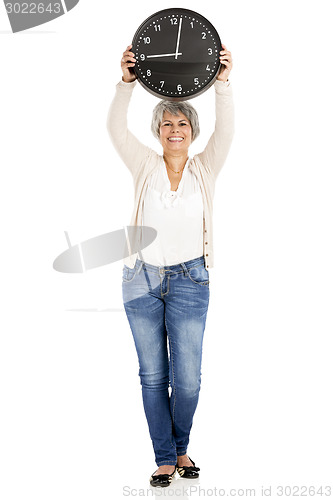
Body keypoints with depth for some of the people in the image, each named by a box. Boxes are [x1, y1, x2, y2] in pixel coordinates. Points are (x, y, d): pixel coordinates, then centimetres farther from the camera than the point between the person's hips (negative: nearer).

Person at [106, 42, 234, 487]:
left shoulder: (205, 170, 3)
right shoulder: (145, 166, 3)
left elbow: (225, 132, -13)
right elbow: (116, 129, -12)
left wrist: (223, 84, -28)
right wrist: (127, 83, -28)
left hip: (189, 282, 0)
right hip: (142, 280, 1)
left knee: (188, 378, 1)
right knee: (152, 376, 7)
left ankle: (181, 448, 27)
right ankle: (164, 458, 21)